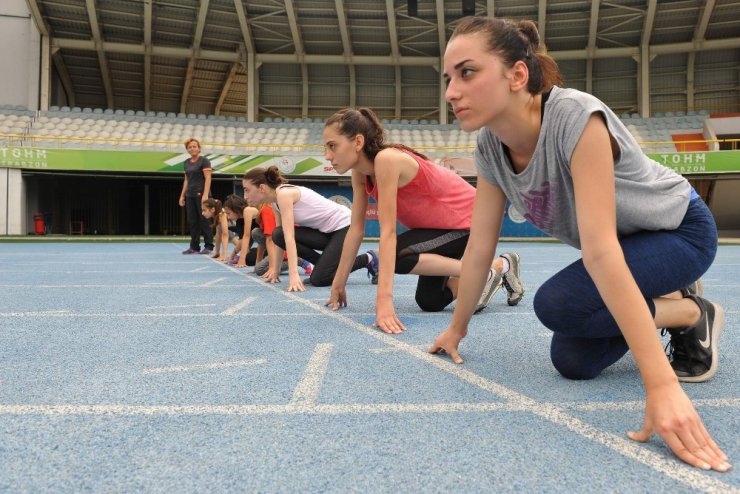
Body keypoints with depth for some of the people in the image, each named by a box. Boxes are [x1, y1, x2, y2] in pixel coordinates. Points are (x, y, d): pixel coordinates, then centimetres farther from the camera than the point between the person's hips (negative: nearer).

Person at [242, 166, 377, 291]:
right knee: (278, 235, -8)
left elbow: (289, 236, -30)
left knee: (318, 279, -16)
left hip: (345, 226, -8)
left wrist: (293, 275, -34)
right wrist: (275, 269, 10)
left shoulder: (283, 194, -22)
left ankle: (368, 259, 4)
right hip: (326, 231, 8)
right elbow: (281, 237, 11)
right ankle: (323, 264, 7)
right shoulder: (276, 202, 5)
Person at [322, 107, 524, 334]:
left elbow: (388, 232, -36)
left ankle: (480, 272, -8)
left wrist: (384, 298, -38)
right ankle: (501, 266, 26)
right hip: (443, 224, 9)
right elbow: (356, 229, -1)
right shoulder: (360, 172, -6)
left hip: (468, 221, -9)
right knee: (428, 302, 9)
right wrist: (338, 283, 1)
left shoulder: (386, 160, -31)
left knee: (395, 255, -25)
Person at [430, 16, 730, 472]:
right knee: (572, 362, -4)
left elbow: (600, 251, -43)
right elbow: (480, 246, -8)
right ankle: (664, 302, 20)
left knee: (556, 304, -27)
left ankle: (693, 315, -4)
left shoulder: (576, 119, -36)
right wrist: (457, 328, 0)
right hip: (626, 245, 6)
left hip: (680, 230, -6)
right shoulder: (490, 148, -15)